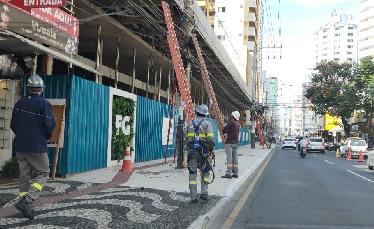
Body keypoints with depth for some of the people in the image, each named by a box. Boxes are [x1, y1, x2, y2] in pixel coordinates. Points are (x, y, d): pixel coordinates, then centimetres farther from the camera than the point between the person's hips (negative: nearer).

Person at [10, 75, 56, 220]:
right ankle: (26, 201, -12)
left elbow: (13, 125, 11)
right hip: (37, 147, -6)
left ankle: (27, 208, 13)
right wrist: (47, 136, 4)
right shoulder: (44, 104, -10)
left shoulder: (19, 103, 7)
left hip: (20, 146, 6)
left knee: (24, 176, 12)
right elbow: (49, 125, -16)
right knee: (43, 174, 5)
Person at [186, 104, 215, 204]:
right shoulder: (207, 123, -3)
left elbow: (187, 139, 12)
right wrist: (211, 150, 2)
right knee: (205, 172, 16)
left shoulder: (190, 124, 9)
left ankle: (193, 197, 6)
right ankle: (204, 193, 8)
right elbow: (211, 139, -9)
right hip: (203, 151, -2)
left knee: (192, 173, 5)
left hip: (192, 150, 2)